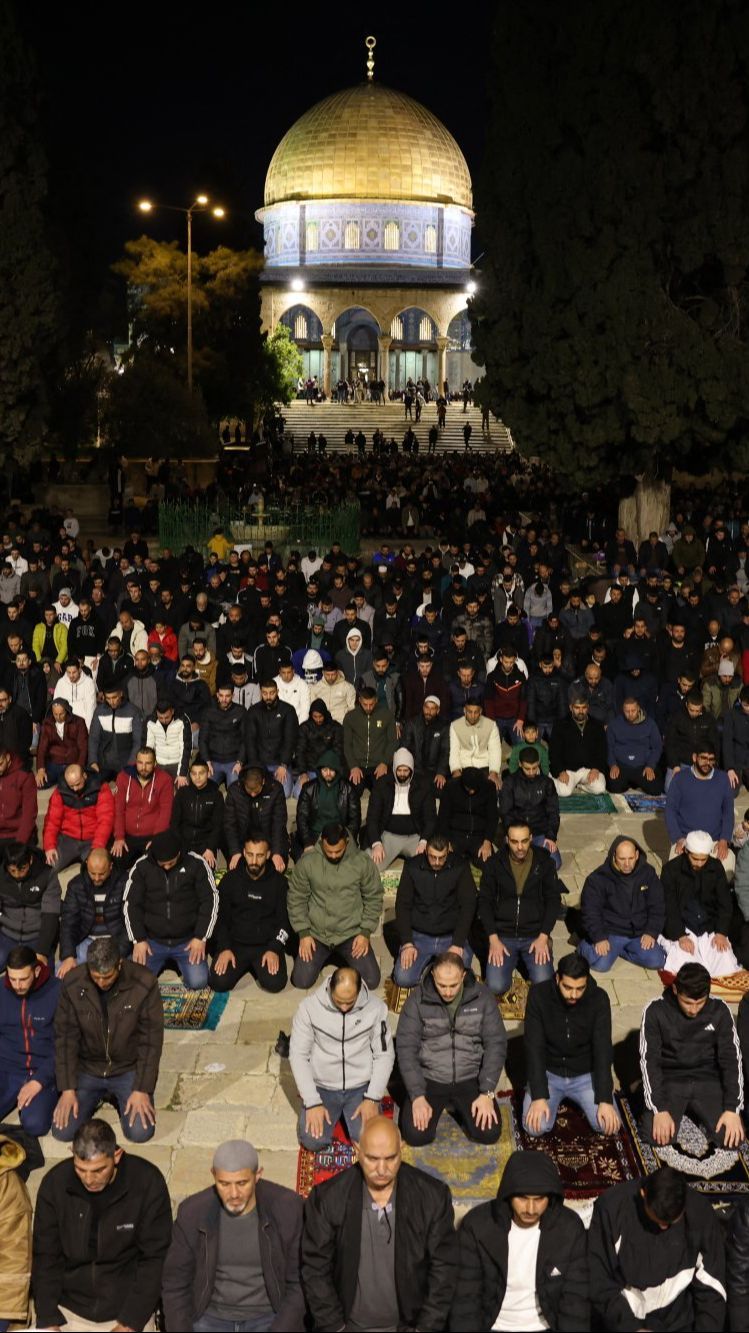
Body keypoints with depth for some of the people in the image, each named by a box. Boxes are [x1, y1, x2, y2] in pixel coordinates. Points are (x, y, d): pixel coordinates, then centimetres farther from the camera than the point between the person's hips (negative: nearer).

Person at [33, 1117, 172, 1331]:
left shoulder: (147, 1182, -14)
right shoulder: (54, 1182, -8)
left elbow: (154, 1259, -10)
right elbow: (45, 1256, -1)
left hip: (129, 1307, -1)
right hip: (69, 1309, 1)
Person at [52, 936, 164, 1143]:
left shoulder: (144, 984, -21)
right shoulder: (72, 983, -16)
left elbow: (151, 1039, -14)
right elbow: (65, 1037, -8)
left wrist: (142, 1090, -16)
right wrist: (68, 1089, -11)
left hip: (129, 1070, -1)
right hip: (86, 1069, 2)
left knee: (140, 1132, -17)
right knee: (63, 1131, -11)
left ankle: (119, 1097, 17)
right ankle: (98, 1095, 20)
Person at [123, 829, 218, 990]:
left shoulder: (196, 864, -10)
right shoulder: (142, 866, -7)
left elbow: (210, 901, -5)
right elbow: (131, 904, -1)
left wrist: (201, 937, -10)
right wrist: (139, 939, -8)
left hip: (187, 940, -1)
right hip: (152, 940, 1)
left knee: (198, 982, -20)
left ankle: (179, 963, 15)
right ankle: (163, 962, 17)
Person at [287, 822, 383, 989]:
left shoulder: (363, 862, -11)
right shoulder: (307, 862, -10)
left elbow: (373, 898, 0)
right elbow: (296, 899, -1)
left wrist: (365, 932, -8)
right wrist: (303, 933, -7)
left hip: (352, 933, 0)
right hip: (316, 933, 0)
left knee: (371, 981, -12)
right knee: (301, 981, -12)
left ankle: (344, 955, 20)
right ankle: (323, 955, 21)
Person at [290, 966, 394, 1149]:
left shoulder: (375, 1007, -12)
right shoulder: (310, 1006, -15)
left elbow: (384, 1055, -4)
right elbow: (298, 1055, -10)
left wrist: (373, 1098, -13)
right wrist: (312, 1102, -16)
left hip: (361, 1087, 0)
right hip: (322, 1087, 0)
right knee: (312, 1141, -19)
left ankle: (347, 1113, 15)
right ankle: (337, 1113, 15)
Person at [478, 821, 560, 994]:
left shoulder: (544, 862, -1)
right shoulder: (494, 864, -2)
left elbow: (553, 900, 2)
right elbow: (484, 901, 1)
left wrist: (543, 937, -8)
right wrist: (493, 939, -9)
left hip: (536, 935, 0)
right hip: (502, 935, 0)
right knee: (495, 986, -19)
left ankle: (524, 959, 15)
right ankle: (512, 959, 16)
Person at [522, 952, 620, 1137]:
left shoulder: (599, 998, -17)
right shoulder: (539, 995, -19)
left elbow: (602, 1050, -17)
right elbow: (534, 1048, -18)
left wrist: (605, 1100, -24)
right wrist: (539, 1096, -26)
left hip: (586, 1075, 1)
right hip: (548, 1072, -1)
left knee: (609, 1125, -18)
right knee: (535, 1127, -22)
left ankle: (575, 1100, 14)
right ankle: (557, 1099, 12)